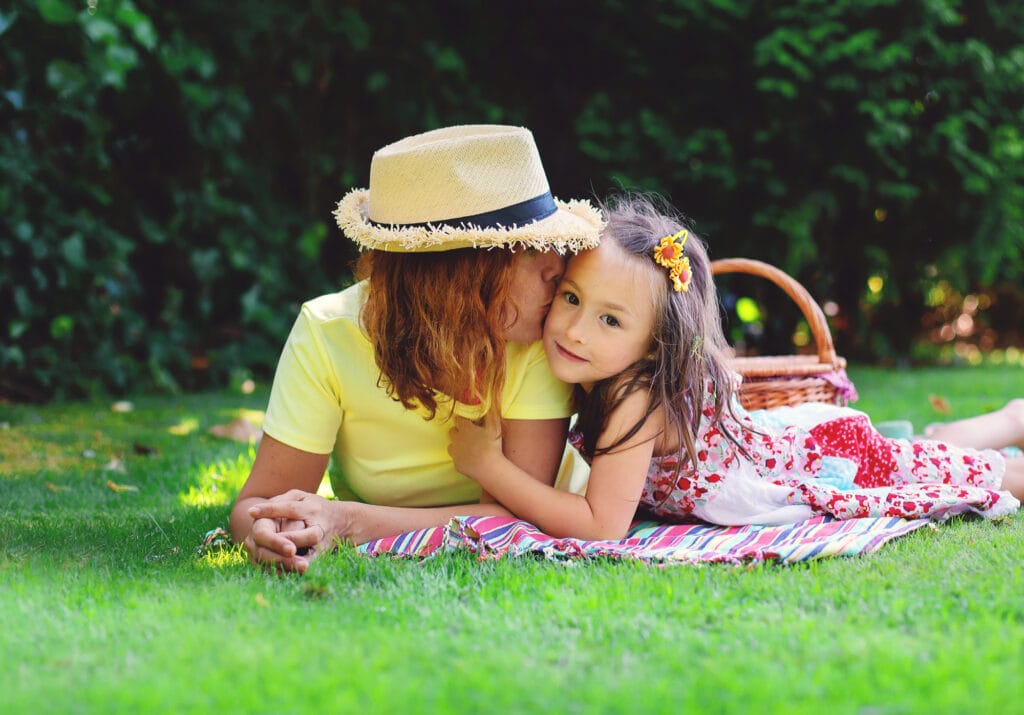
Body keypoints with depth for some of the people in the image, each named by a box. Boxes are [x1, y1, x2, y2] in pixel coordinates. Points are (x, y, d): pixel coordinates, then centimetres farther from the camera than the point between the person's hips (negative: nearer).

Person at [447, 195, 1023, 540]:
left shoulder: (639, 394, -39)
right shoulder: (599, 372, -18)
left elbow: (602, 525, -39)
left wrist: (488, 463, -40)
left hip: (829, 462, -6)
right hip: (790, 442, 6)